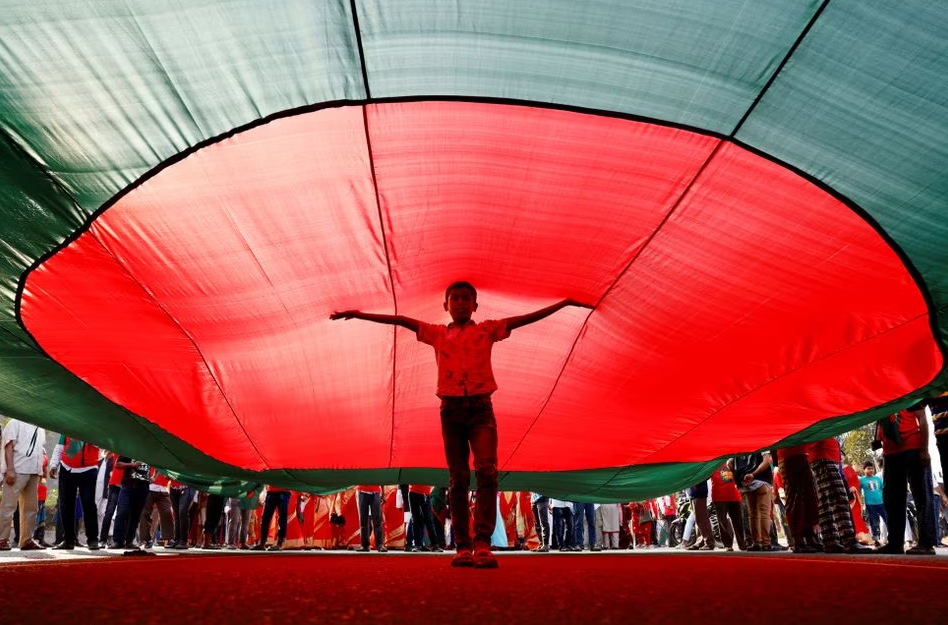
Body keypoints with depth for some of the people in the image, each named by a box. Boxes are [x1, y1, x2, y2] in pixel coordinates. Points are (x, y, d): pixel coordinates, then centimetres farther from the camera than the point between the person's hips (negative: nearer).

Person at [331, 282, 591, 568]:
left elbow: (525, 318, 6)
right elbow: (402, 320, 10)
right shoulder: (437, 334, 15)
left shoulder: (487, 330, 12)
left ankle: (483, 544, -21)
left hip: (481, 407, -1)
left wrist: (564, 303, -1)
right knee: (458, 478, 2)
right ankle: (463, 548, 3)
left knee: (486, 470, -18)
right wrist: (359, 314, 5)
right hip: (451, 408, 2)